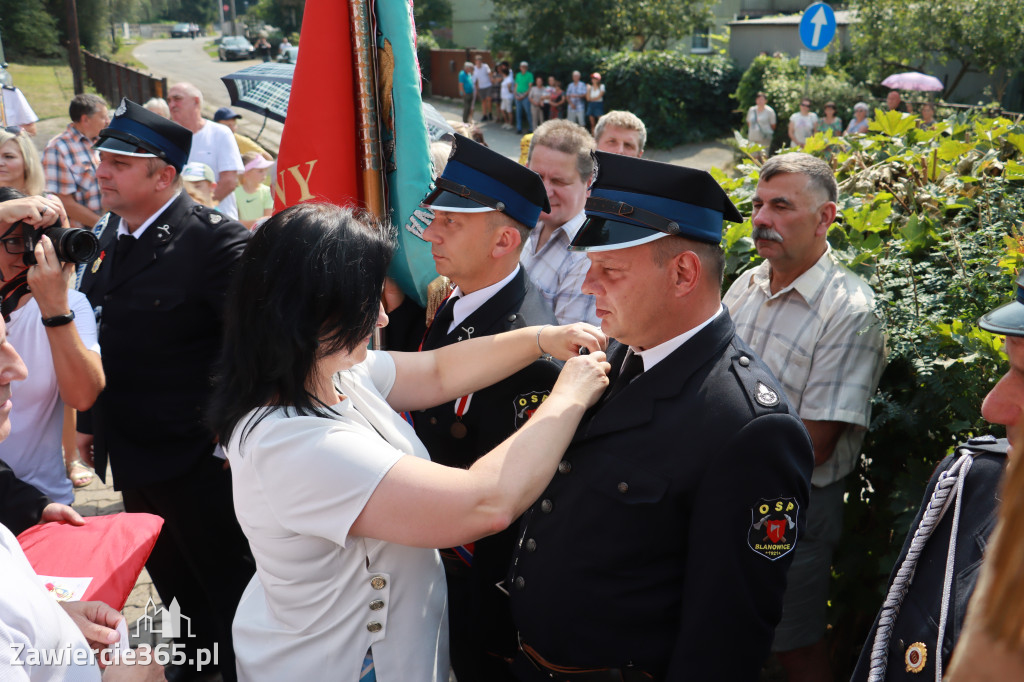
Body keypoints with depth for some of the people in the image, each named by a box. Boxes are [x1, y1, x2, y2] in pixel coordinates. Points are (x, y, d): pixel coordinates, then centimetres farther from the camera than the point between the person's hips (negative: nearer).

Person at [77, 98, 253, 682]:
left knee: (228, 583, 11)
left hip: (196, 457, -8)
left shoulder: (216, 240, -22)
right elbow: (102, 335, 11)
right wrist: (91, 420, 15)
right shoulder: (110, 233, 4)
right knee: (171, 574, 25)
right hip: (131, 452, 8)